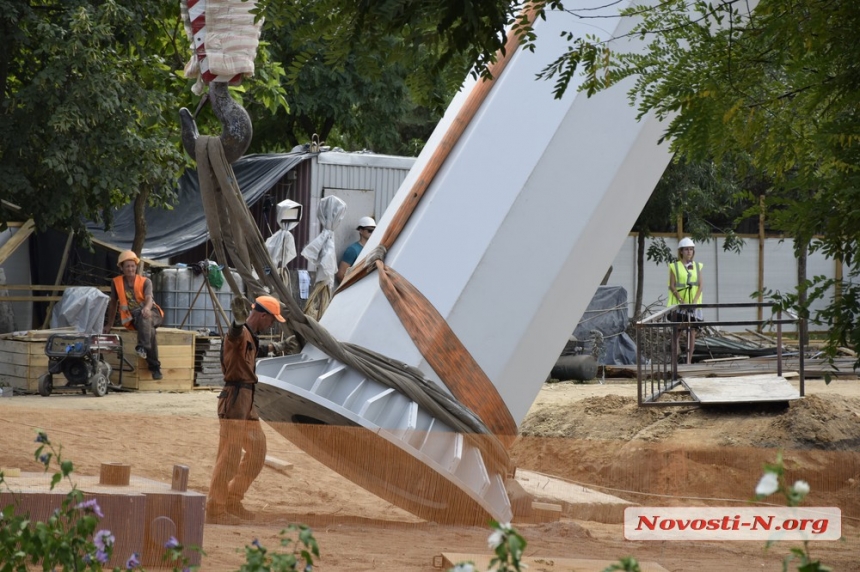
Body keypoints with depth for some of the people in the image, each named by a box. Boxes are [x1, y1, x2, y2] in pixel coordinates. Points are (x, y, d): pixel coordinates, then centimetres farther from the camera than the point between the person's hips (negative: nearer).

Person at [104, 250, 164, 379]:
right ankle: (155, 367, -40)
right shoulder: (116, 283, 6)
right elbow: (113, 303, 16)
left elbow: (149, 298, -18)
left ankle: (142, 347, -47)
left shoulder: (145, 281, 1)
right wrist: (109, 324, 18)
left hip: (152, 314, 0)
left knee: (144, 315, -40)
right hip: (133, 319, 0)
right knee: (149, 330, -35)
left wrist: (147, 308, -42)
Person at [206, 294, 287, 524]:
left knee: (257, 450, 17)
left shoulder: (250, 336, 19)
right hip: (234, 399, -11)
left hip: (247, 401, 11)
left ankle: (233, 502, 26)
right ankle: (215, 511, -5)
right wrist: (239, 322, -66)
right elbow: (235, 333, -41)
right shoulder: (240, 333, -13)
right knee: (230, 455, -9)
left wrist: (269, 348, 66)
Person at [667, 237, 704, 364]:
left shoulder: (697, 266, 11)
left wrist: (695, 301, -11)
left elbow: (700, 286, 4)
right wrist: (681, 300, -15)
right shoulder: (675, 266, 3)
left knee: (692, 330, -1)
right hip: (678, 303, -2)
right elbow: (672, 286, -4)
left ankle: (689, 359, 2)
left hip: (694, 304, 2)